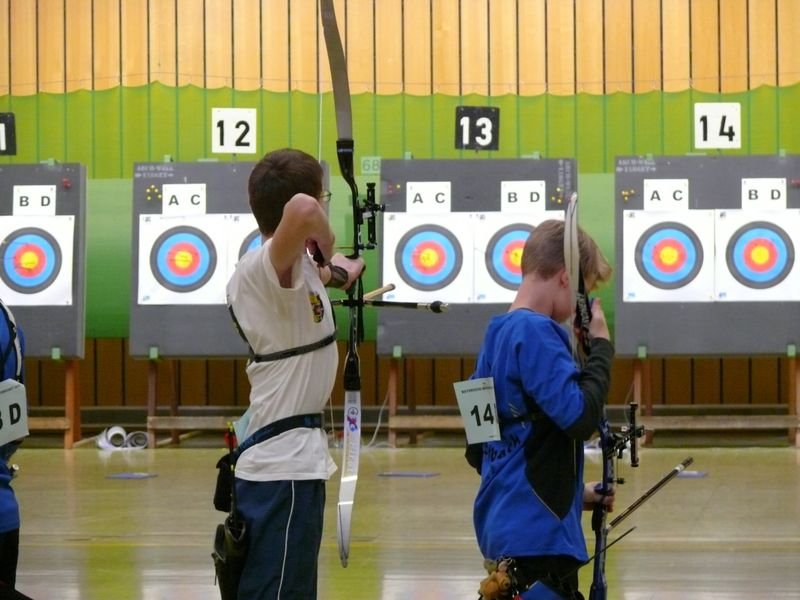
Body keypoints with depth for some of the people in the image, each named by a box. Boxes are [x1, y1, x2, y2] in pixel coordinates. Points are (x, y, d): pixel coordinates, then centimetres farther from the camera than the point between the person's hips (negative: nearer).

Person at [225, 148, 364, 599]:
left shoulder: (267, 271, 13)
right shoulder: (271, 264, -17)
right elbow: (299, 209, -40)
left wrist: (330, 274, 56)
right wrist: (327, 239, -19)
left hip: (281, 462, 10)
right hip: (285, 466, -10)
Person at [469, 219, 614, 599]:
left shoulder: (498, 334, 14)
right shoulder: (537, 332, -14)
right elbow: (579, 417, -23)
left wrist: (573, 492, 19)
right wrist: (601, 345, -9)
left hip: (506, 525, 10)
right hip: (538, 532, -10)